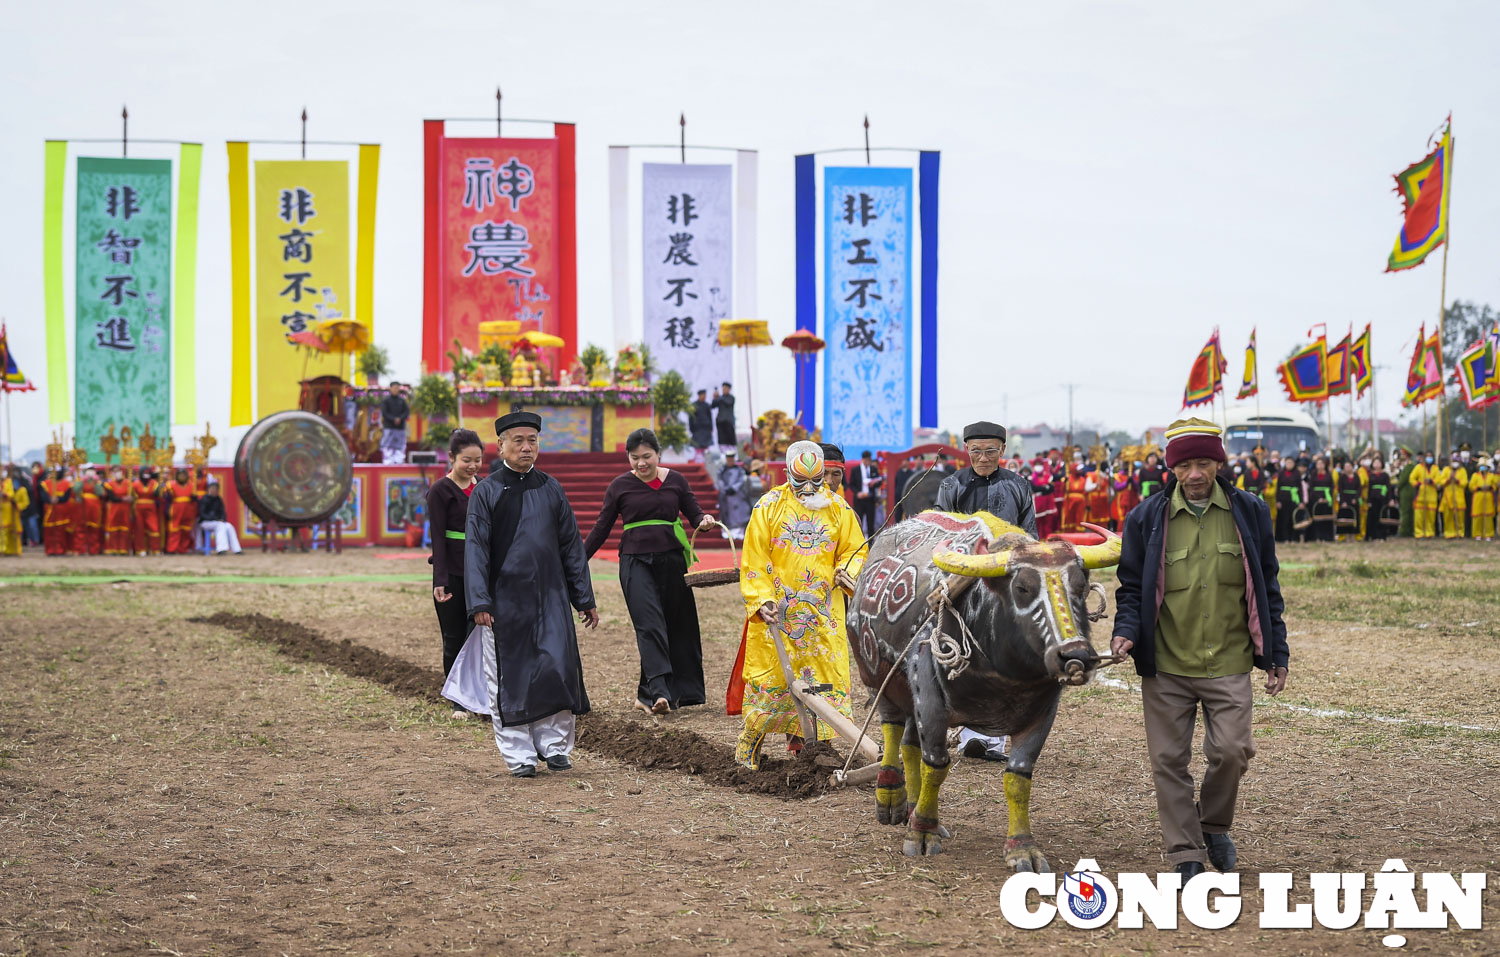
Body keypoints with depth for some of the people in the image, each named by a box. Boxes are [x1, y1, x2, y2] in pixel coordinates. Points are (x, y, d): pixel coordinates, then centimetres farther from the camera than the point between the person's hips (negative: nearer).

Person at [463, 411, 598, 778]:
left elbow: (571, 545, 12)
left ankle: (554, 745, 11)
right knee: (510, 678, 0)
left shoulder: (550, 489, 9)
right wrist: (479, 602, -15)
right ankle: (519, 754, 10)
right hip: (505, 600, -2)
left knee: (558, 669, -4)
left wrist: (585, 598, 10)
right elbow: (475, 550, -5)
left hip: (550, 597, 2)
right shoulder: (486, 492, 0)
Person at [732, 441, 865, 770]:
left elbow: (855, 550, 12)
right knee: (768, 675, -2)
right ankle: (748, 747, 9)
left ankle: (801, 743, 7)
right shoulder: (769, 506, -1)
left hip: (822, 611, 2)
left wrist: (847, 571, -11)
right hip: (775, 611, -2)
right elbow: (753, 558, -1)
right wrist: (761, 600, -12)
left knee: (822, 674, -2)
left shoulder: (837, 507, 6)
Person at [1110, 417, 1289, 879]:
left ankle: (1214, 825, 20)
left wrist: (1276, 655, 9)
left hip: (1229, 664, 0)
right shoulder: (1147, 519, 0)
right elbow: (1132, 586, 7)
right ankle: (1185, 854, 15)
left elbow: (1267, 588, 10)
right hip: (1165, 667, 0)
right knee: (1169, 760, 2)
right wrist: (1126, 632, -12)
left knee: (1231, 750, -8)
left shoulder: (1249, 513, 3)